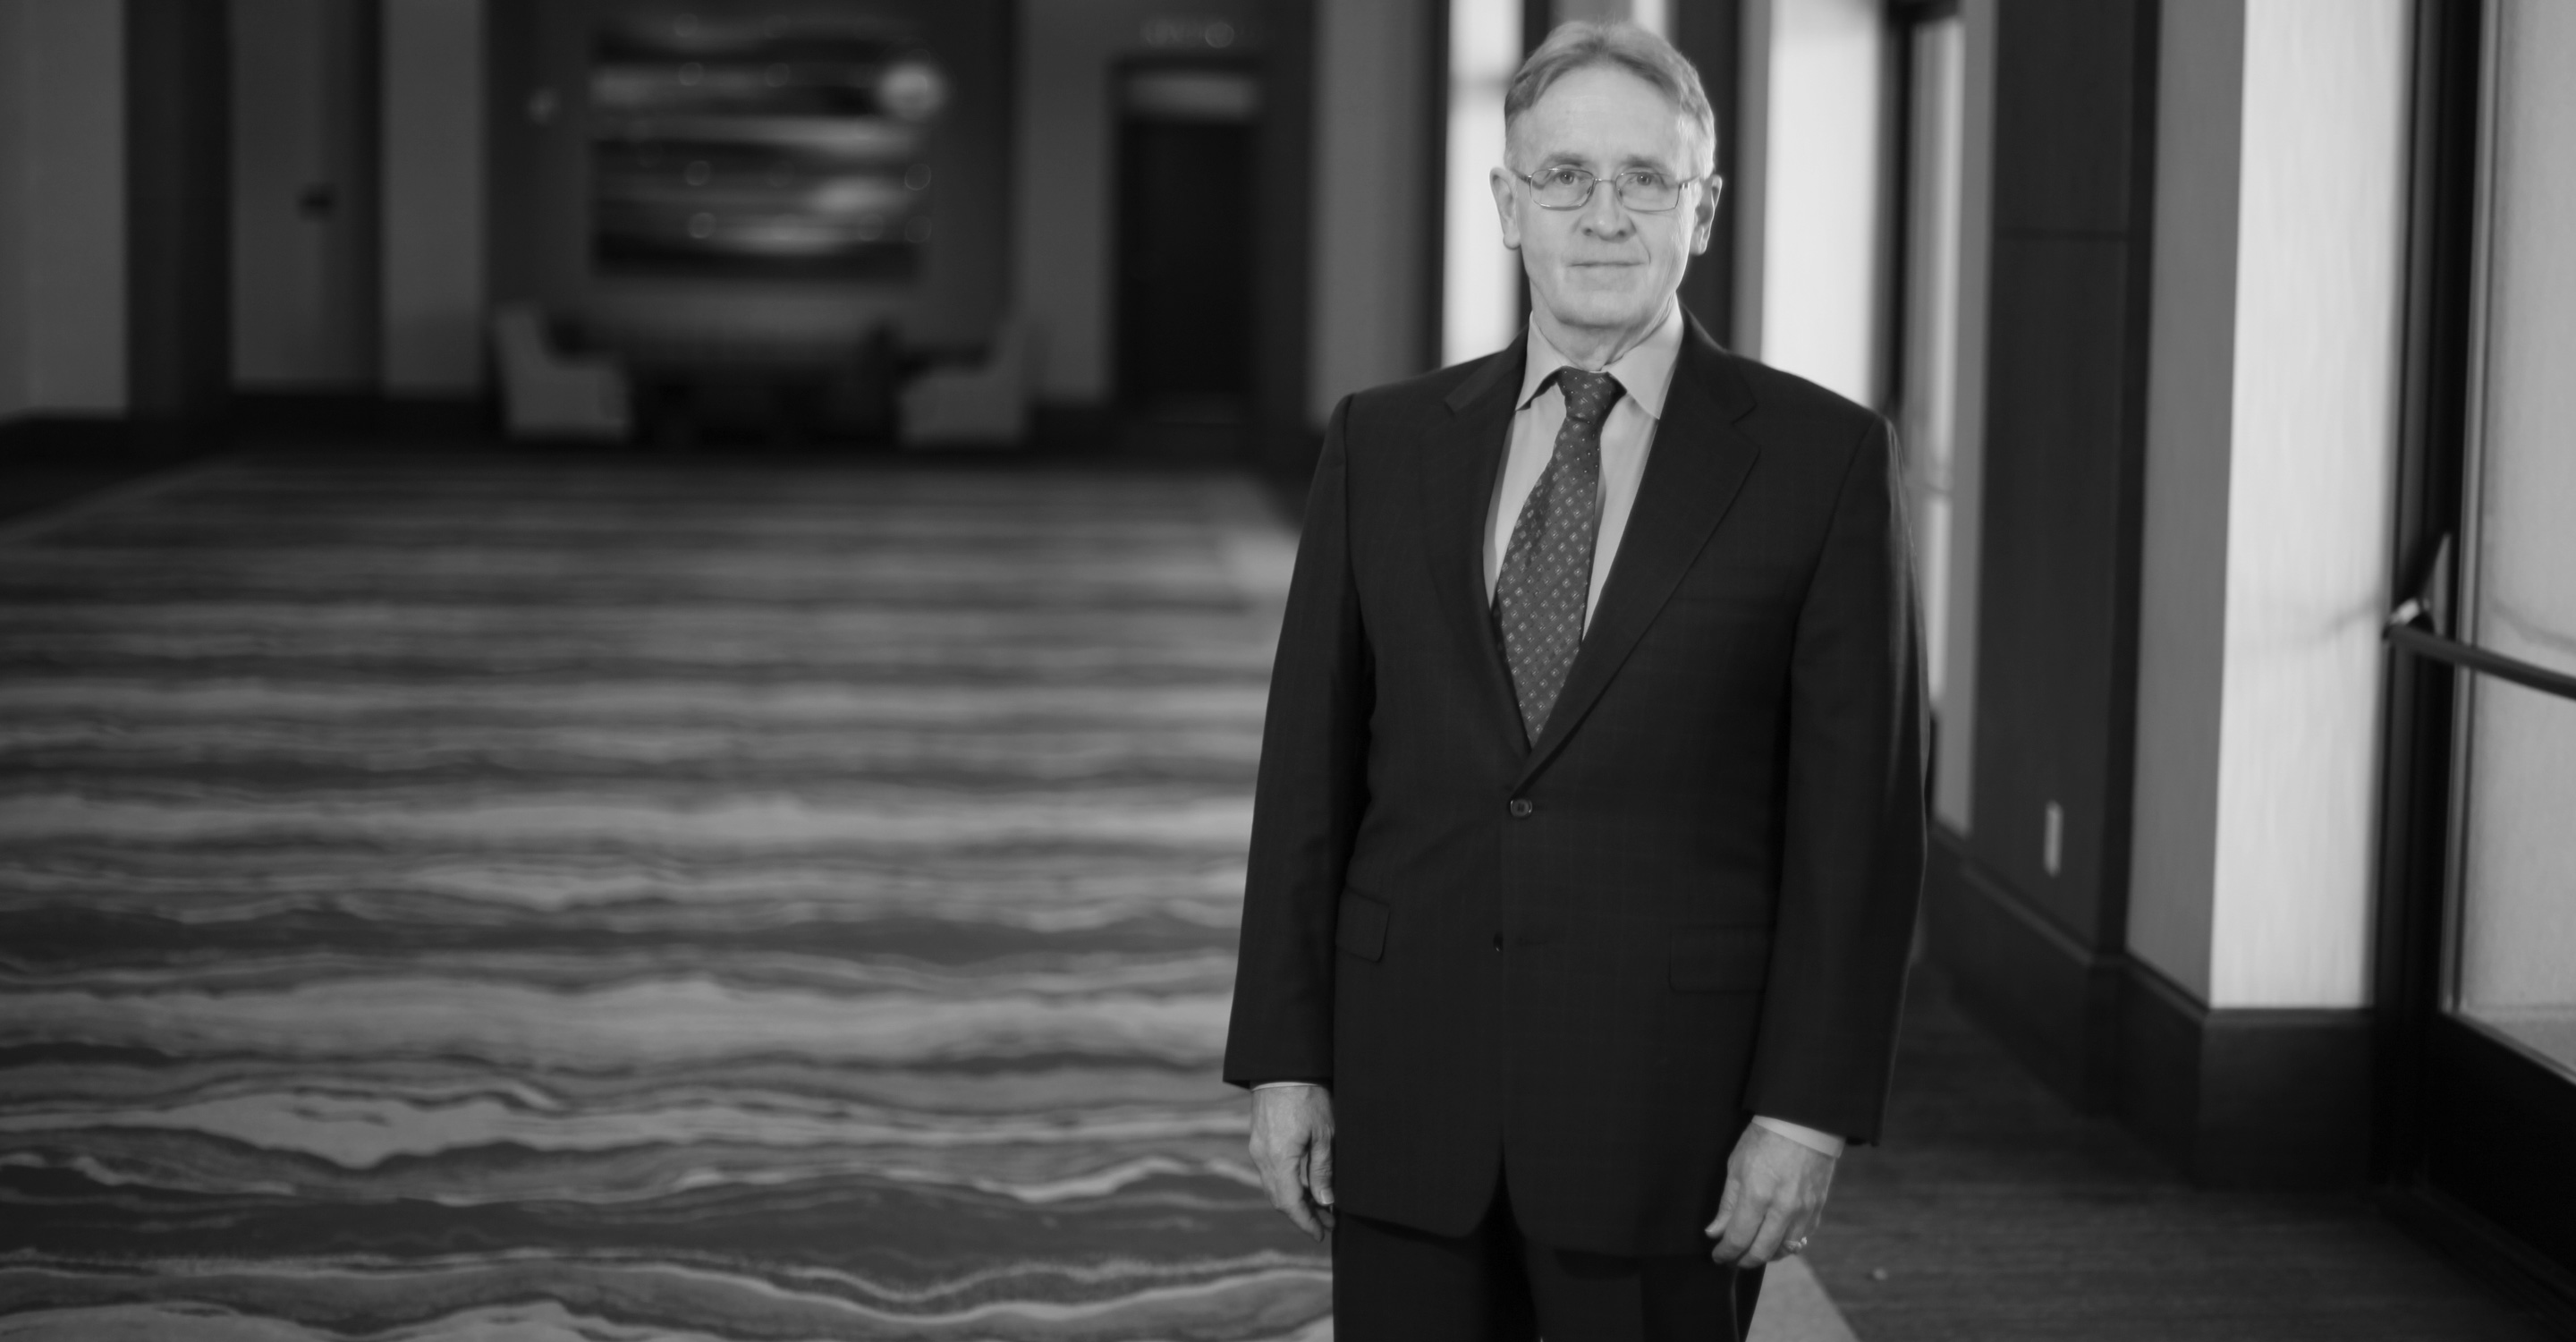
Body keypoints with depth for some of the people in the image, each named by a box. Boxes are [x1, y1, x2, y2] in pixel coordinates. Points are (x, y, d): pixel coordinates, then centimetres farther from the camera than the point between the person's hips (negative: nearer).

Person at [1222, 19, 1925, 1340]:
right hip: (1408, 1094, 3)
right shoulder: (1383, 444, 6)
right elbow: (1309, 771, 7)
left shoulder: (1822, 458, -2)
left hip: (1668, 1105, -2)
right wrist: (1284, 1059, 3)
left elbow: (1855, 813, -4)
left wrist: (1807, 1109, -8)